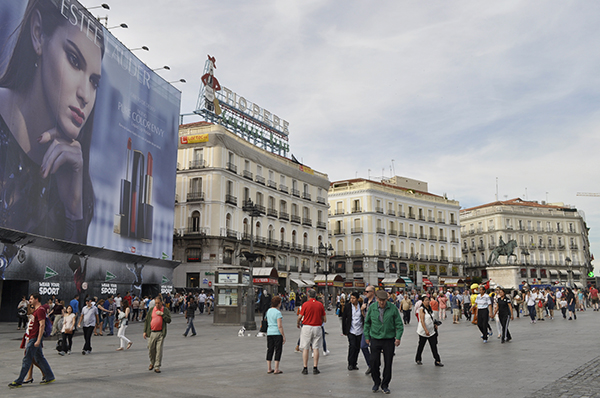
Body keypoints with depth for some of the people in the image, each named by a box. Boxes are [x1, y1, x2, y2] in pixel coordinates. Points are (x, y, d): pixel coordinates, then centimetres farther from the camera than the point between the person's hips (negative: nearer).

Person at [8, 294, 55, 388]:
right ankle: (50, 377, 15)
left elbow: (42, 325, -21)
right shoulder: (36, 310, 18)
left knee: (27, 360, -4)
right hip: (33, 338, 10)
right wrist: (29, 340, 24)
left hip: (35, 338, -10)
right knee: (39, 358, 11)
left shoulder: (40, 310, -14)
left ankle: (19, 382, 3)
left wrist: (38, 340, -25)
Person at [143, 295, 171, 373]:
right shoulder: (151, 309, 8)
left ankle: (157, 366, 5)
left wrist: (162, 314, -13)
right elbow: (147, 321, 11)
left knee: (159, 350, -2)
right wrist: (145, 331, 7)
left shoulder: (165, 310, 3)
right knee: (151, 349, 8)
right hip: (152, 332, 2)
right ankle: (152, 363, 32)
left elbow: (169, 320, -4)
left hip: (161, 333, -2)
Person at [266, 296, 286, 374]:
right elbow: (280, 326, -18)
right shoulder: (278, 313, -15)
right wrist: (283, 336, -11)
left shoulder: (269, 311, 8)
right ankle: (276, 369, 2)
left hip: (269, 332, 7)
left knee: (270, 350, 11)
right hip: (277, 333, -7)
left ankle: (269, 369, 16)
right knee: (278, 350, 1)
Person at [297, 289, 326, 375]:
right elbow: (325, 319, 3)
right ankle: (315, 368, 7)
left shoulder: (305, 304, -7)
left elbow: (300, 317, -4)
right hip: (317, 327, 2)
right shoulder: (320, 304, 0)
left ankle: (305, 368, 7)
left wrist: (298, 323, 17)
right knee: (316, 348, 6)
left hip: (307, 327, -2)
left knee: (305, 348, 6)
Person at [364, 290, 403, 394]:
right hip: (375, 339, 1)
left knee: (388, 364, 5)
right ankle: (376, 382, 24)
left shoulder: (393, 308, -5)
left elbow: (399, 324, 0)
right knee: (374, 363, 1)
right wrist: (366, 336, 9)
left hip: (389, 339, 0)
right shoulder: (372, 308, -2)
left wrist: (398, 337, -9)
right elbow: (367, 323, 10)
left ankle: (385, 385, 21)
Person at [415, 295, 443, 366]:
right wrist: (426, 330, -27)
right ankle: (418, 359, 24)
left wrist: (435, 324, 9)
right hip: (423, 331, -6)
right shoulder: (422, 309, -14)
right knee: (421, 345, 7)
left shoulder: (430, 308, 8)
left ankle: (437, 361, 1)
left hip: (432, 331, 6)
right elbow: (422, 321, -21)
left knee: (434, 346, 0)